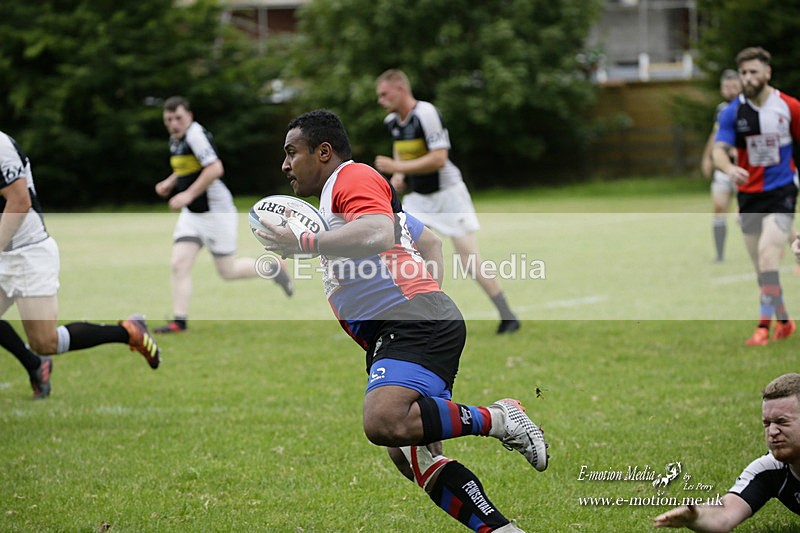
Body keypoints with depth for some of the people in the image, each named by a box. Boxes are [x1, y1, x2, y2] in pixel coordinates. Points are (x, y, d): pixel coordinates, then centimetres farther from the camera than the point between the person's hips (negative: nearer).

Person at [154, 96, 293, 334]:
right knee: (179, 263, -7)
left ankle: (274, 269, 24)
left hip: (215, 212, -8)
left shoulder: (196, 134, -19)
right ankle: (179, 320, -8)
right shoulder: (175, 138, 10)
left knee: (228, 271, 1)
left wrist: (189, 194, -30)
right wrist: (170, 182, 11)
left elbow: (215, 169, -29)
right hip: (191, 215, 8)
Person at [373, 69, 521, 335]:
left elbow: (439, 158, -28)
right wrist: (399, 175, 7)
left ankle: (508, 317, 0)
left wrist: (399, 168, -27)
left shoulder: (426, 114, -21)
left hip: (447, 194, -8)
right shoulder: (392, 121, 4)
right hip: (417, 197, 8)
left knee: (470, 260, -10)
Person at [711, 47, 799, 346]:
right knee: (761, 268, 9)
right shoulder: (732, 112, -2)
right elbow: (719, 151, -9)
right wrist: (729, 168, -31)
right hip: (748, 195, 3)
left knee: (767, 254, -21)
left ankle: (764, 327, -19)